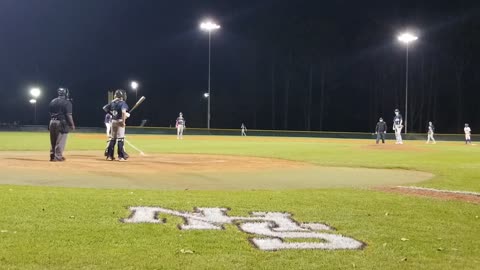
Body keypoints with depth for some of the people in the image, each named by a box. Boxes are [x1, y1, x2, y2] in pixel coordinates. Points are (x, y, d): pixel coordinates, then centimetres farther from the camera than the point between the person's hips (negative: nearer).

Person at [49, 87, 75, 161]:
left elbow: (50, 113, 12)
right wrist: (72, 125, -5)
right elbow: (68, 115, -13)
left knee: (53, 140, 14)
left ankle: (52, 155, 18)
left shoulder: (52, 101, 10)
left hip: (52, 122, 6)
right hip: (61, 123, -6)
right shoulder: (67, 102, -9)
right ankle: (58, 156, 0)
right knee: (60, 141, -1)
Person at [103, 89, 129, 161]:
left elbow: (105, 108, 16)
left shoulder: (112, 103, 8)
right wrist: (124, 121, -21)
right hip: (119, 121, -6)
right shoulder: (122, 103, -11)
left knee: (112, 138, 14)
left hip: (113, 121, 6)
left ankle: (109, 155, 16)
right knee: (120, 139, -3)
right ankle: (121, 156, -3)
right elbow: (123, 112, -28)